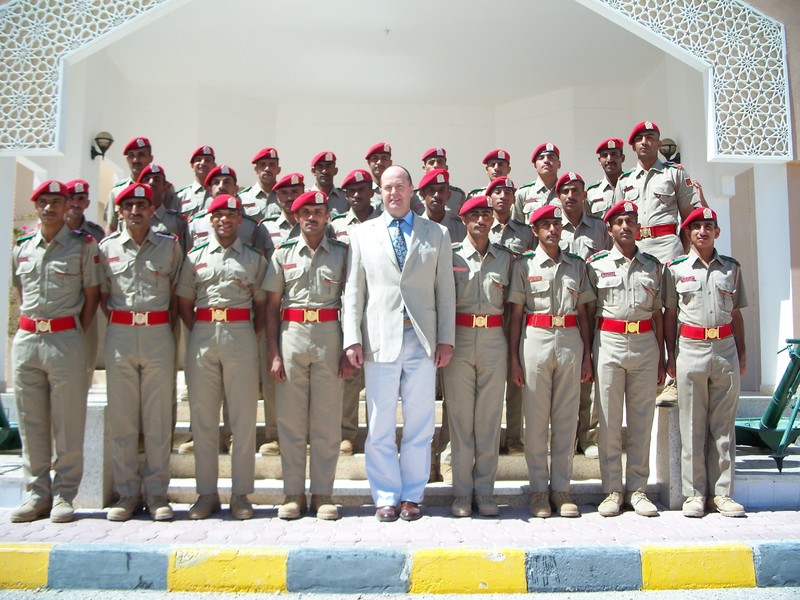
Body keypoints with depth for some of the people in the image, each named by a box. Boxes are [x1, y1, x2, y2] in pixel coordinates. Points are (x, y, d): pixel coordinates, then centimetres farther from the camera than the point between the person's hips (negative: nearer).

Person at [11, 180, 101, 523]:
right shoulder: (21, 247, 13)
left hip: (65, 338, -4)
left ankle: (64, 495, 10)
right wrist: (29, 328, 11)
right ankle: (37, 493, 19)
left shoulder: (83, 245, 1)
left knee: (68, 423, 0)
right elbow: (20, 295, 22)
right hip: (25, 340, 4)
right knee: (31, 423, 9)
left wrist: (75, 337, -3)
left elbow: (92, 295, 2)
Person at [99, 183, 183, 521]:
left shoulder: (170, 245, 6)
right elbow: (102, 295, 14)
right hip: (119, 335, 1)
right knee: (121, 417, 5)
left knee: (158, 417, 2)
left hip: (159, 334, -1)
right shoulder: (107, 247, 9)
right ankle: (127, 493, 16)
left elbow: (178, 293, 8)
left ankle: (157, 493, 12)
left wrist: (168, 326, 0)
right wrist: (119, 323, 3)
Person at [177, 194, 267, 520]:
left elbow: (261, 305, 10)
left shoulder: (254, 258, 11)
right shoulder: (195, 257, 14)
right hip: (202, 336, 2)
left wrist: (251, 337, -1)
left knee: (243, 417, 0)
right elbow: (184, 303, 13)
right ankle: (207, 493, 14)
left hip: (241, 335, -1)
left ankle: (240, 493, 10)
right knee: (203, 417, 4)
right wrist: (200, 334, 1)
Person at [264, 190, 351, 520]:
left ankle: (323, 494, 14)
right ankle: (293, 494, 16)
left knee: (327, 420, 3)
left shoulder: (342, 252, 8)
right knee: (290, 420, 4)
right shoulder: (283, 253, 9)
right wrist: (273, 353, -1)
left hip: (329, 335, 0)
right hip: (291, 334, 1)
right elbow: (272, 305, 7)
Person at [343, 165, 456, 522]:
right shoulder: (362, 234, 10)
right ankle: (386, 497, 18)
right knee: (380, 425, 4)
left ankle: (412, 496, 20)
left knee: (420, 424, 6)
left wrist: (446, 339, 1)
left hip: (422, 341, 1)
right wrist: (352, 339, -3)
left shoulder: (437, 234, 10)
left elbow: (445, 290, 8)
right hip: (380, 340, 0)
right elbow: (353, 290, 6)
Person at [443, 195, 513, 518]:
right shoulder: (451, 255, 3)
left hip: (494, 339, 2)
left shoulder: (506, 257, 10)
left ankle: (485, 491, 16)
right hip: (459, 338, -2)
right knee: (460, 416, 2)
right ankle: (462, 493, 12)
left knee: (489, 418, 5)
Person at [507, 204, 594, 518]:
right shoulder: (524, 264, 4)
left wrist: (587, 355, 8)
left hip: (570, 341, 3)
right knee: (535, 419, 1)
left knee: (566, 419, 6)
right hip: (535, 340, -2)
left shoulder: (577, 265, 12)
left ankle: (561, 489, 16)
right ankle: (539, 490, 12)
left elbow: (582, 313, 13)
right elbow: (515, 314, 2)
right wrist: (513, 357, -3)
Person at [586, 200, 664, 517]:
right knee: (609, 420, 1)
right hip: (608, 342, -2)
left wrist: (661, 357, 9)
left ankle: (637, 489, 16)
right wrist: (586, 354, -1)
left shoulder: (653, 265, 12)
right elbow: (589, 312, 4)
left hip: (645, 344, 2)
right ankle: (612, 490, 11)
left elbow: (658, 313, 13)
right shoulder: (596, 263, 5)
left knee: (642, 419, 6)